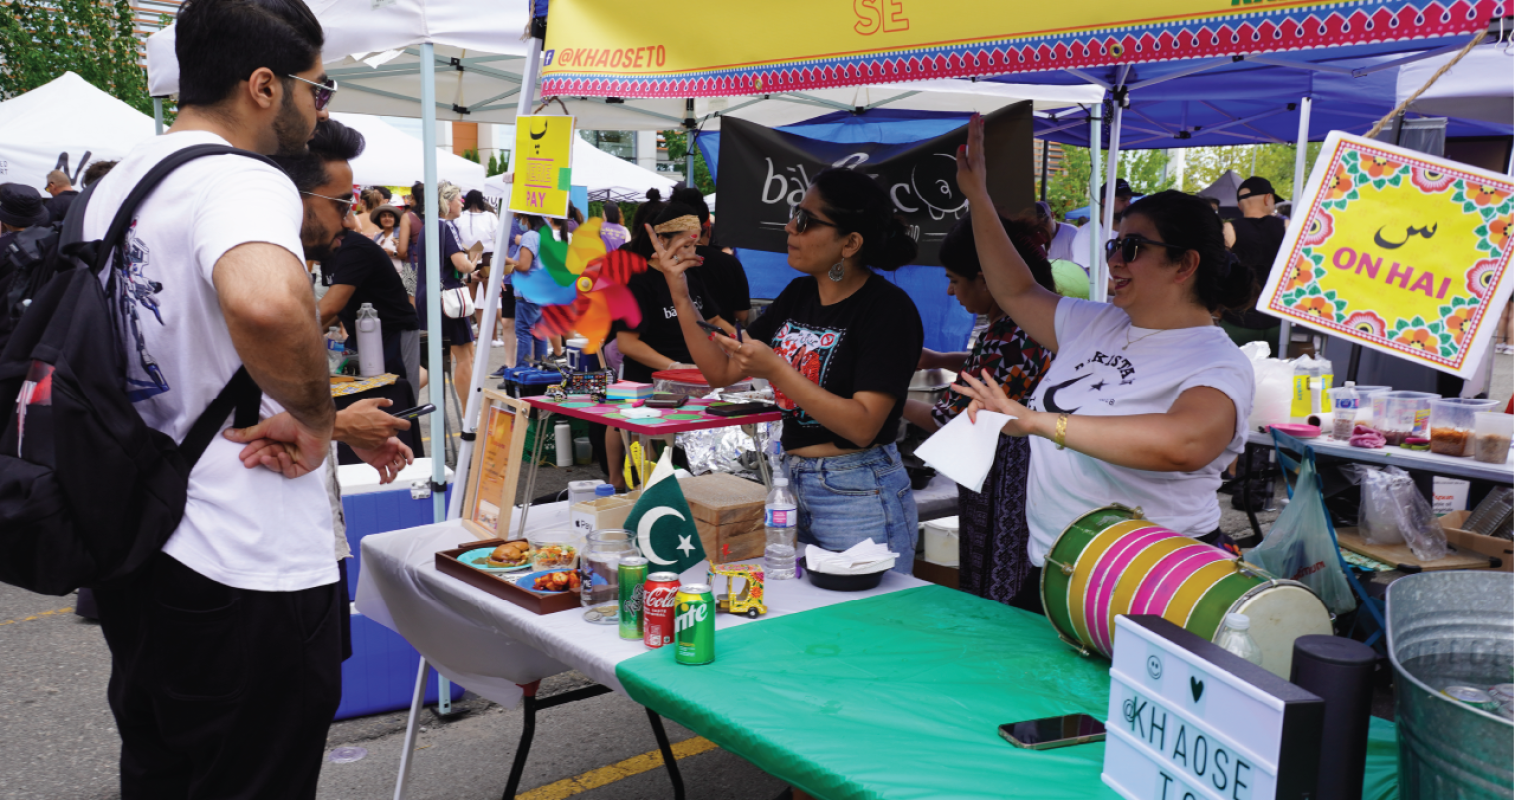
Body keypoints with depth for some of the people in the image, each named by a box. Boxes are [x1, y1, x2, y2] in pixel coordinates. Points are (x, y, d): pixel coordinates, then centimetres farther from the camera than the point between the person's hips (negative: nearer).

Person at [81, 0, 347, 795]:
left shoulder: (115, 182, 11)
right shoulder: (242, 183, -19)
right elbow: (268, 304, -43)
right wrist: (314, 417, -24)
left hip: (135, 547, 9)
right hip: (247, 570, -9)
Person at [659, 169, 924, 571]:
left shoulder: (889, 308, -15)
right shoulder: (798, 295, 7)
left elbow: (862, 426, -22)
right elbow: (722, 371, 10)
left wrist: (775, 370, -25)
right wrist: (681, 296, -1)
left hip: (860, 498, -7)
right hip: (793, 484, 7)